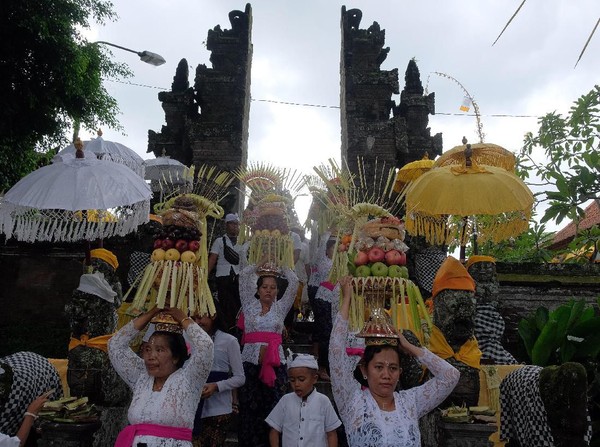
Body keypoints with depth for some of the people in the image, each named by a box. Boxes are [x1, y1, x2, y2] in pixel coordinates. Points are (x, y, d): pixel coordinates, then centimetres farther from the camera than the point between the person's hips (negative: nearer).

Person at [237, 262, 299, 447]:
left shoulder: (280, 307, 12)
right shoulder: (249, 305, 10)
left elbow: (294, 281, 7)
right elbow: (244, 276, 6)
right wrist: (259, 265, 17)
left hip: (275, 362, 1)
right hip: (250, 361, 0)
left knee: (272, 406, 0)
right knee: (249, 406, 0)